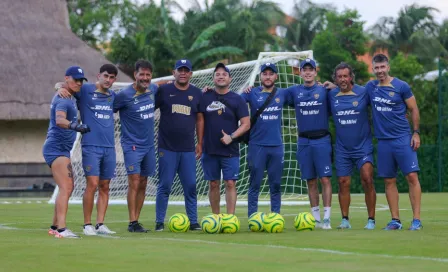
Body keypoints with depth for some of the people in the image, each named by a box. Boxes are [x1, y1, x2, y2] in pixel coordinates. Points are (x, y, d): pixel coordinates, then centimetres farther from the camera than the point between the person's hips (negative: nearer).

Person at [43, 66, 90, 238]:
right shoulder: (63, 99, -16)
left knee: (68, 188, 16)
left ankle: (55, 227, 22)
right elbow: (59, 120, -36)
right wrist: (75, 126, -55)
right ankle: (61, 229, -29)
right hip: (56, 148, -11)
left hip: (62, 150, 11)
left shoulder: (68, 97, 15)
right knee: (65, 188, -20)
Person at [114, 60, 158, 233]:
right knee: (134, 182, -13)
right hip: (132, 145, -6)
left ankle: (136, 220, 14)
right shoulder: (125, 95, -14)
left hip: (149, 145, 6)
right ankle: (132, 223, -11)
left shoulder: (153, 90, 5)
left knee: (143, 184, 8)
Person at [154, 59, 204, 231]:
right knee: (165, 186, -1)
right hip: (167, 148, -3)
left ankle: (193, 222, 8)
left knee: (191, 186, 2)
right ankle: (159, 222, 5)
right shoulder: (163, 91, 1)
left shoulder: (196, 93, 10)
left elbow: (200, 119, 15)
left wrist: (200, 143, 11)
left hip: (188, 149, 3)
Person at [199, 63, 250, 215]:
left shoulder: (237, 100, 1)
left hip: (230, 150, -2)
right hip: (210, 150, 2)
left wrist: (231, 137, -14)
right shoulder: (205, 97, 7)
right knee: (213, 184, 6)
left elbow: (246, 124, -2)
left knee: (230, 183, -6)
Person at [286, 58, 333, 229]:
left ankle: (326, 218, -8)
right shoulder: (294, 91, 10)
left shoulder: (324, 91, 3)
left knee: (325, 179, -9)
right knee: (311, 182, 6)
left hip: (321, 140, -3)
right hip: (303, 141, 3)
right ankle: (316, 218, 11)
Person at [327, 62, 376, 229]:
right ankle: (345, 220, 15)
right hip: (342, 149, 3)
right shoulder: (331, 95, 1)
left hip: (363, 146, -3)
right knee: (343, 183, 3)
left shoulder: (363, 93, -6)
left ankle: (371, 220, -4)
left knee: (367, 179, -13)